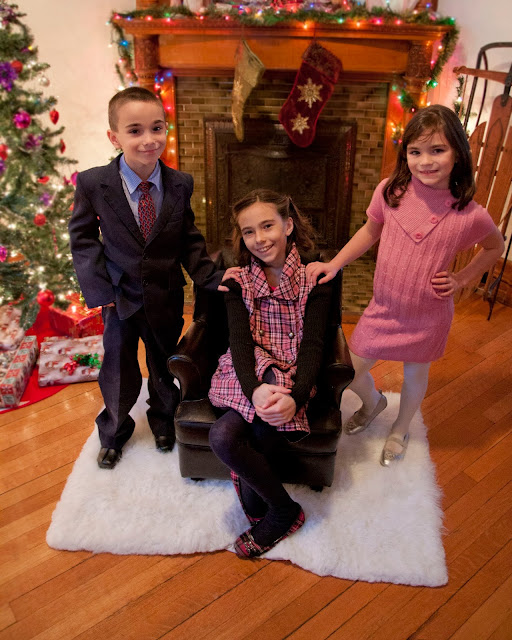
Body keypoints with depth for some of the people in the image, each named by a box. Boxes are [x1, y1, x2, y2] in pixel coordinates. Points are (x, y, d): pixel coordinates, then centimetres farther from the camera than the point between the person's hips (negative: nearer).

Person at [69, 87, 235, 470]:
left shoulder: (180, 184, -7)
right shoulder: (93, 183, -13)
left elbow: (189, 239, 0)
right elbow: (83, 238, -6)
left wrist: (209, 277, -11)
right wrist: (98, 289, -13)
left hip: (167, 296, 1)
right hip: (121, 296, -1)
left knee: (165, 366, 20)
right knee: (119, 373, 15)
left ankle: (163, 419, 49)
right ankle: (114, 432, 43)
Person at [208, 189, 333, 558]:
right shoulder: (238, 282, 5)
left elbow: (313, 345, -9)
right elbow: (240, 340, -8)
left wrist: (295, 397, -28)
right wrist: (254, 388, -29)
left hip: (293, 378, -2)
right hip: (247, 374, 2)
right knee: (223, 438, -26)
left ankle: (259, 504, 5)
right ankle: (286, 510, -1)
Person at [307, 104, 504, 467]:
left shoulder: (470, 216, -16)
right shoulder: (390, 192, -13)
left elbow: (496, 246, 5)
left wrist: (462, 280, -7)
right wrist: (333, 265, -3)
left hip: (428, 318, -1)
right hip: (383, 309, 2)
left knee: (415, 375, 20)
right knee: (349, 373, 8)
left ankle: (401, 430, 53)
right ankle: (373, 403, 47)